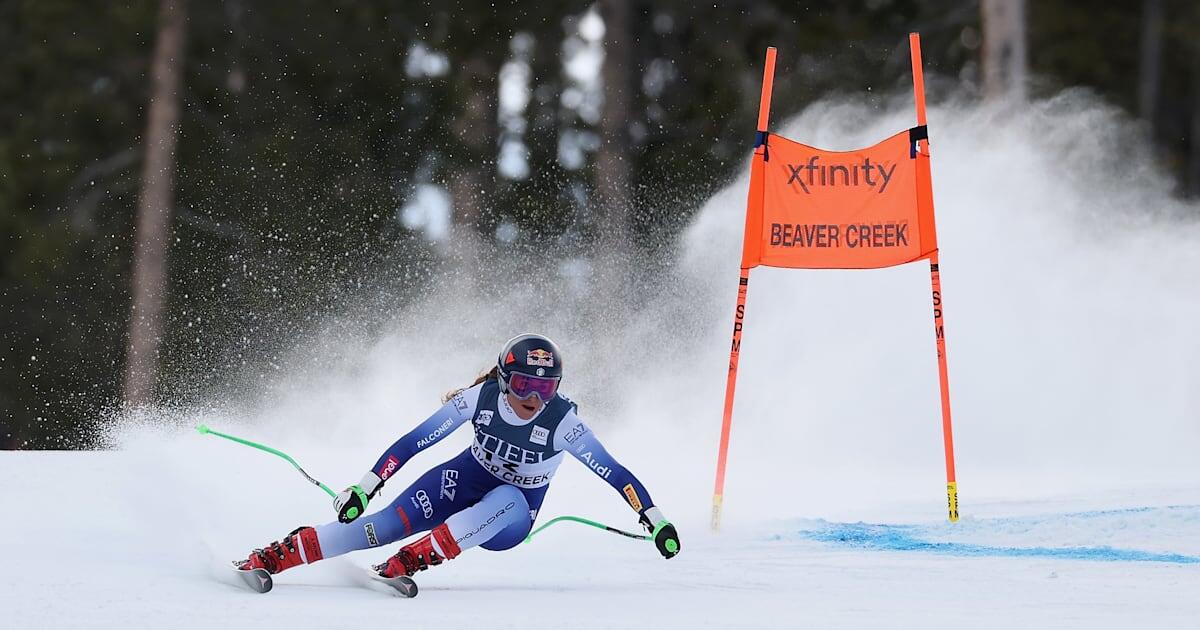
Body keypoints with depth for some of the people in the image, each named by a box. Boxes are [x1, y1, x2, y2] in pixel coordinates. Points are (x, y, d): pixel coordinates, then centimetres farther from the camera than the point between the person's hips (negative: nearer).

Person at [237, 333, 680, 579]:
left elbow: (612, 472, -19)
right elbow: (416, 440, -15)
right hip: (467, 481, 1)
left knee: (507, 500, -38)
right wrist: (367, 484, -19)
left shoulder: (562, 422, -23)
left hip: (509, 522, -1)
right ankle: (270, 558, -23)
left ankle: (411, 560, -41)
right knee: (392, 523, -23)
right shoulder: (480, 398, -19)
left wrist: (653, 517, -25)